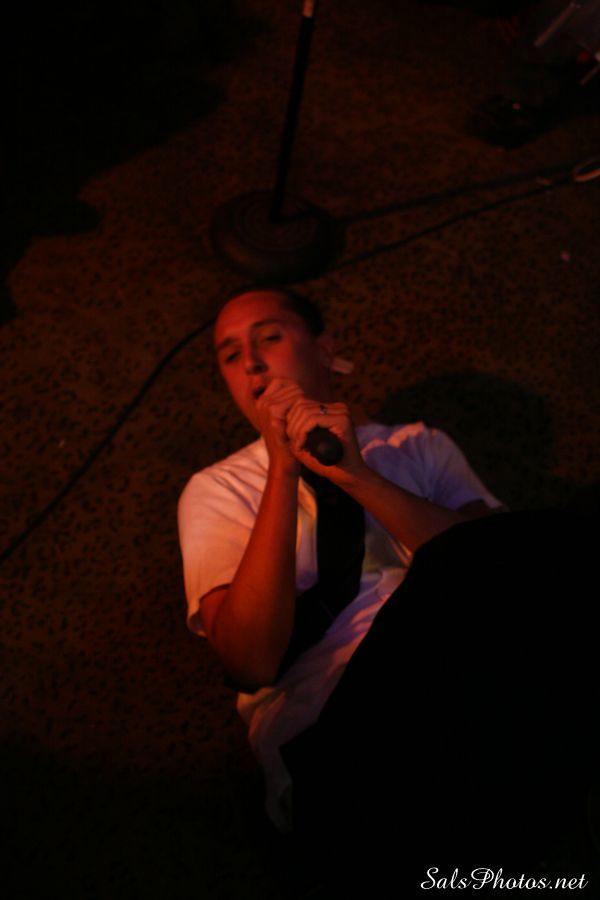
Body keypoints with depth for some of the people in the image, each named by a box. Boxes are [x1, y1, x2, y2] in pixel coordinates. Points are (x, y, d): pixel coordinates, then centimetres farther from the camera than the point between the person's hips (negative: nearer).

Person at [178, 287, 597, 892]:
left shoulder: (420, 447, 21)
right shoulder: (218, 489, 15)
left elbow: (498, 564, 0)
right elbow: (253, 662, -3)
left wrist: (358, 478, -10)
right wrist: (283, 472, -8)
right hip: (333, 738, -2)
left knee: (534, 543, -27)